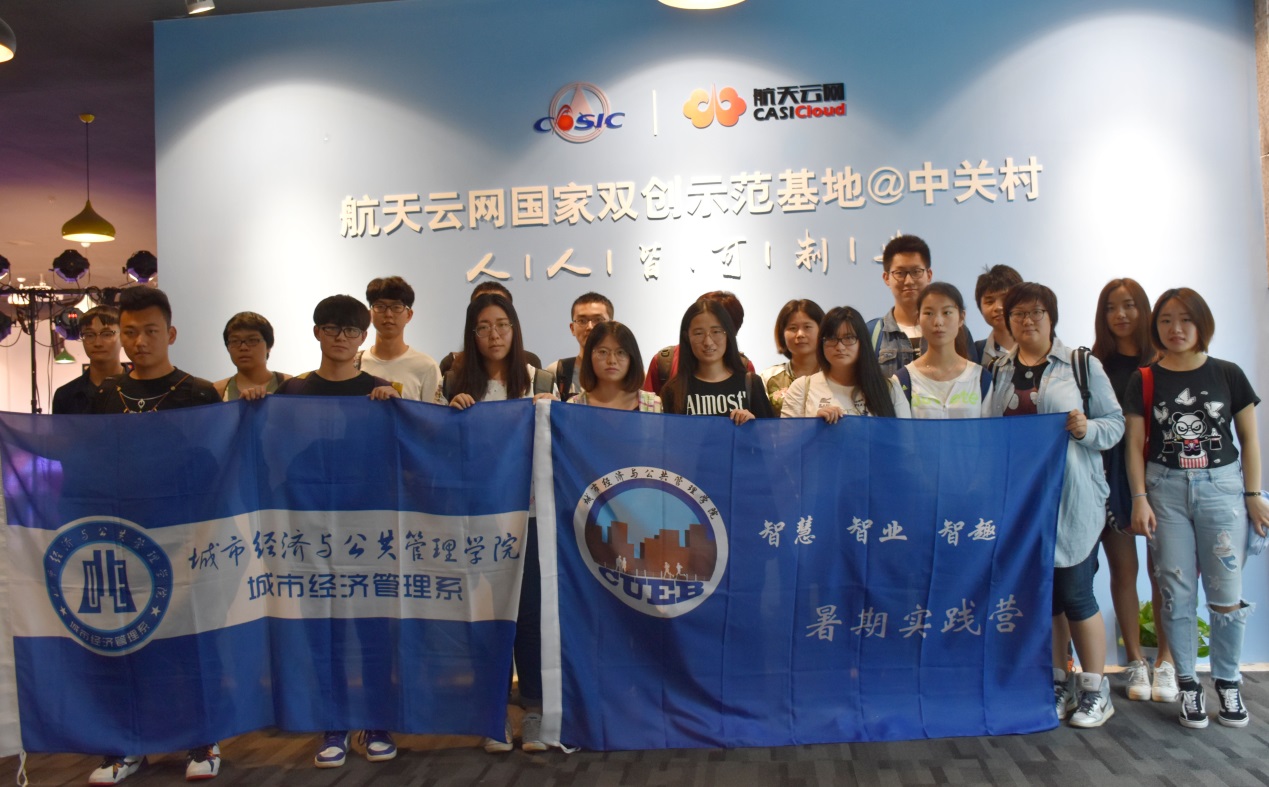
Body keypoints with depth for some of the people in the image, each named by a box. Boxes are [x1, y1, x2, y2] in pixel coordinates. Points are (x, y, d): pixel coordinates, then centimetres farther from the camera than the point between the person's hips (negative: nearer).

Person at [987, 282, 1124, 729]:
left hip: (1073, 499, -3)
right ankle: (1058, 684, 23)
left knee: (1074, 591, -3)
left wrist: (1088, 430, -20)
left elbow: (1116, 422, 0)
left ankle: (1095, 689, 13)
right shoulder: (998, 372, 11)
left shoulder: (1083, 365, 1)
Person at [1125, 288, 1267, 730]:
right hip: (1166, 489, 0)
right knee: (1177, 593, 3)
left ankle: (1228, 684, 16)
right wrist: (1140, 499, -4)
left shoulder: (1228, 375, 3)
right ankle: (1187, 684, 15)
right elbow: (1135, 443, 2)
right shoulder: (1144, 381, 3)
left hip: (1222, 486, 0)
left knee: (1226, 592, -1)